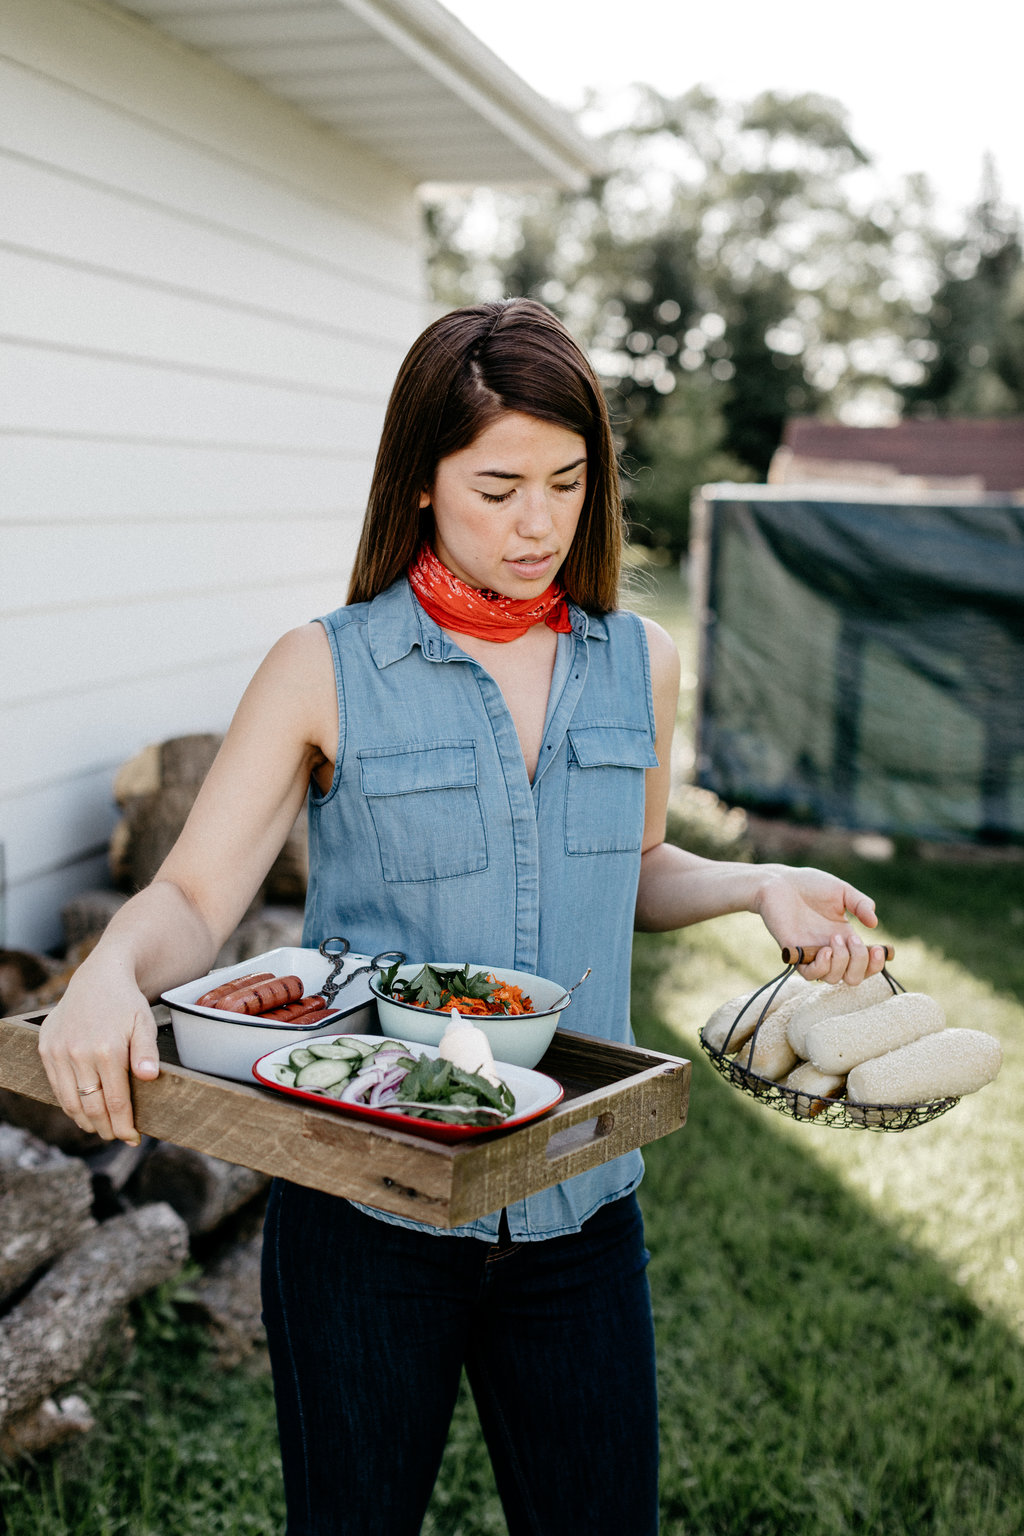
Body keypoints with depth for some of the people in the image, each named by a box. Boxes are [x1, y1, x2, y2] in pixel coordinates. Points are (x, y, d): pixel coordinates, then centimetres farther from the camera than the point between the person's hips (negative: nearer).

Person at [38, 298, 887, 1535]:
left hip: (578, 1203, 3)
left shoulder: (640, 664, 1)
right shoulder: (327, 670, -9)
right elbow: (192, 896, -12)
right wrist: (110, 972, -33)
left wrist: (758, 886, -3)